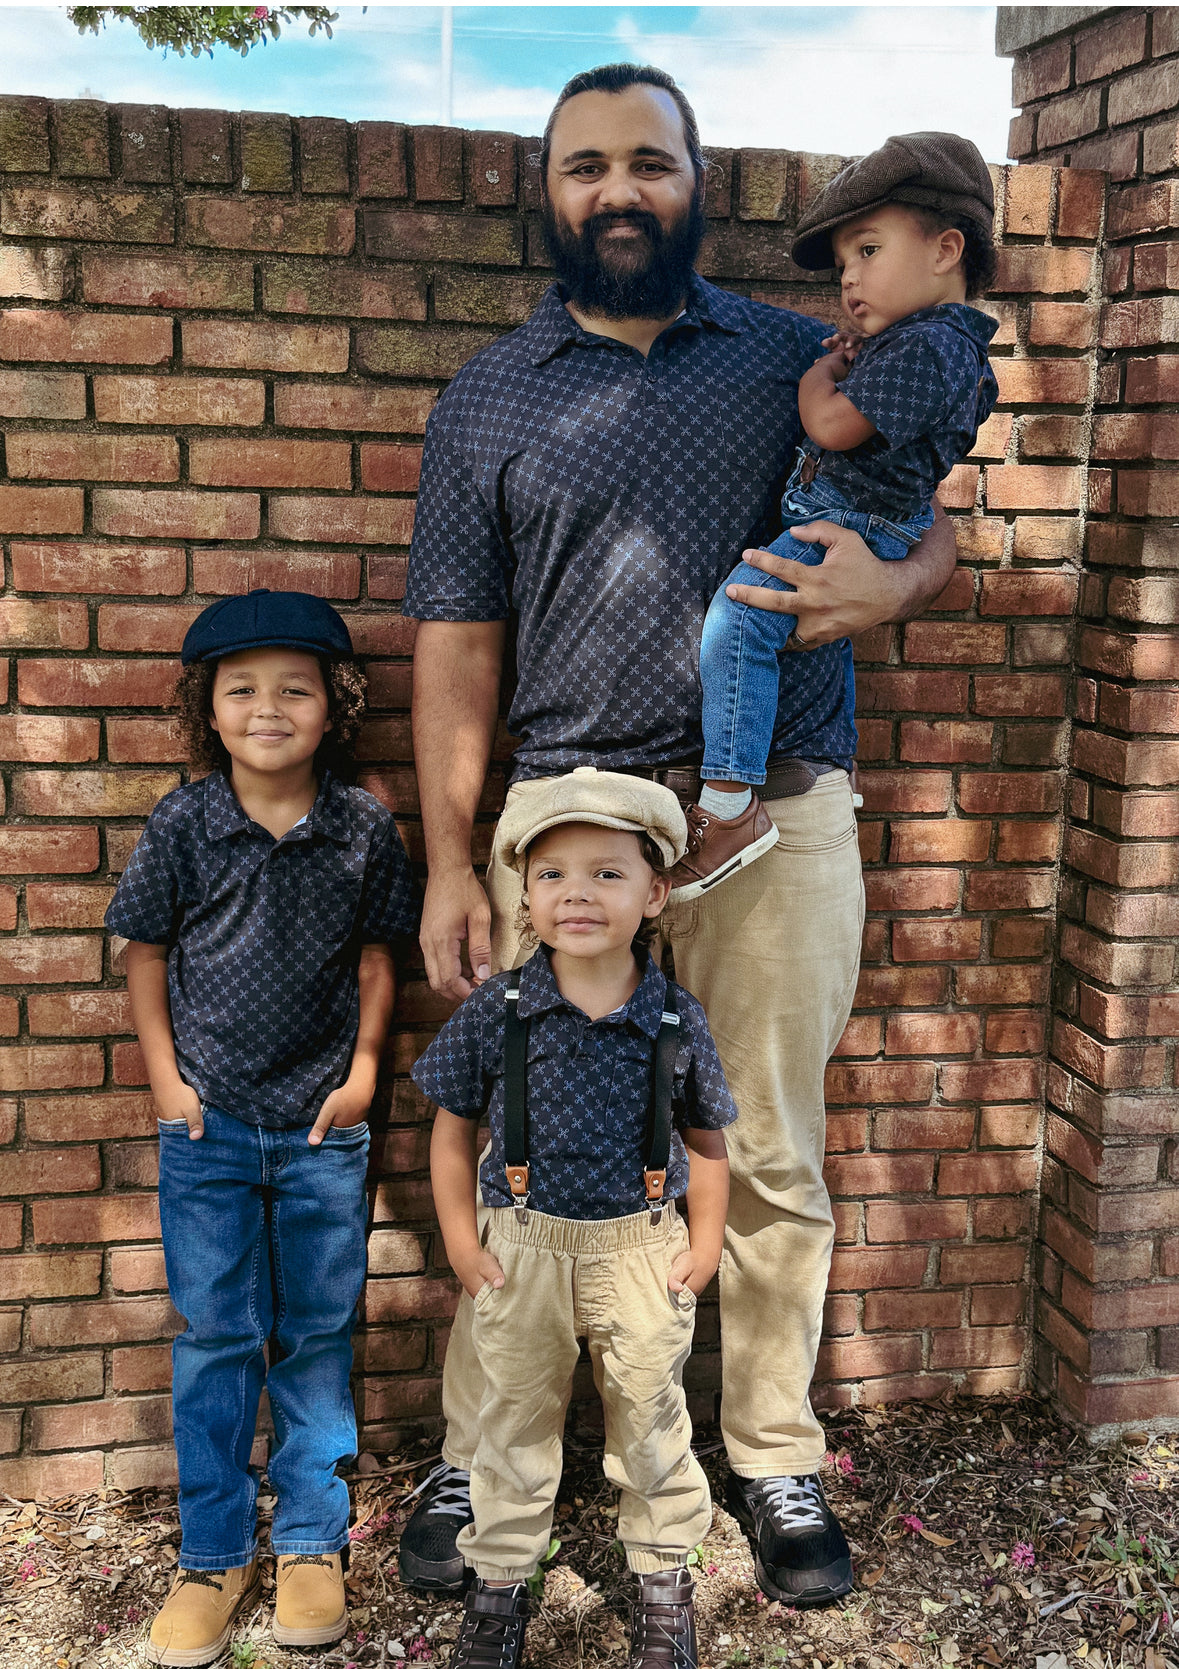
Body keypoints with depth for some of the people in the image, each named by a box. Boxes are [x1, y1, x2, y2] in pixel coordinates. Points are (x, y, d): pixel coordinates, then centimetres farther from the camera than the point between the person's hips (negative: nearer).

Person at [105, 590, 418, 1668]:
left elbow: (374, 959, 6)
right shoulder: (182, 824, -4)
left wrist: (364, 1065, -2)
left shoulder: (364, 828, -3)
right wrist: (164, 1074, -1)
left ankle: (311, 1542, 27)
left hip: (324, 1129, 1)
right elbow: (147, 952, 4)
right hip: (209, 1124, 0)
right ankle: (215, 1556, 24)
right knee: (214, 1341, 8)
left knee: (318, 1338, 10)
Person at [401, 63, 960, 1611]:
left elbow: (935, 531, 13)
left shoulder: (801, 358, 10)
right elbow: (457, 645, 6)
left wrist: (889, 586, -12)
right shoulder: (487, 400, 9)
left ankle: (775, 1460, 28)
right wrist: (450, 865, 0)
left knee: (774, 1161, 9)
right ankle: (475, 1460, 24)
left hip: (781, 823, 1)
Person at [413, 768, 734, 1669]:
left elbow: (705, 1140, 4)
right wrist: (460, 1237, -3)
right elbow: (453, 1127, 0)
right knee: (516, 1417, 16)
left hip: (642, 1245, 0)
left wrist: (706, 1240, -1)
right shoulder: (495, 1012, -11)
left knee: (651, 1414, 15)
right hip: (523, 1246, 0)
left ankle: (664, 1576, 37)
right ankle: (500, 1578, 36)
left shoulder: (677, 1021, -9)